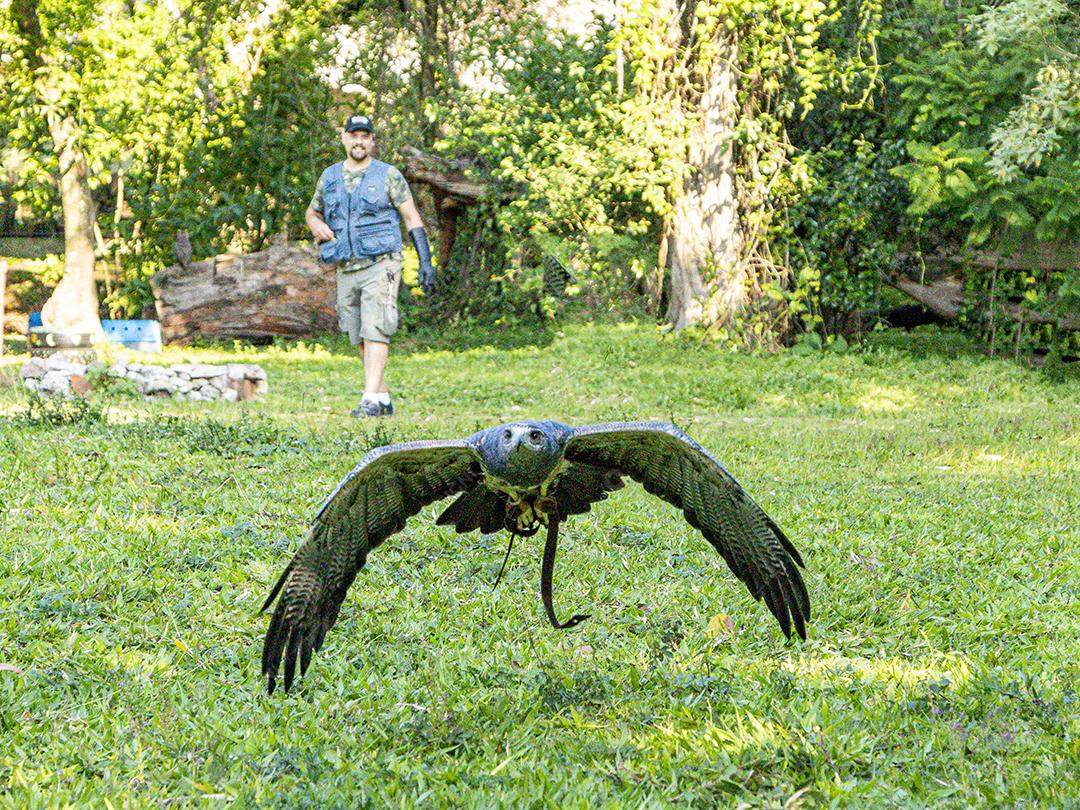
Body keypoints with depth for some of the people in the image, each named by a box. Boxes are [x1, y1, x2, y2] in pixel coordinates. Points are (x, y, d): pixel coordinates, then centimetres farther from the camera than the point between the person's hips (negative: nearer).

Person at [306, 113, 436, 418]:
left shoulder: (388, 176, 1)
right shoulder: (330, 177, 12)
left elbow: (412, 219, 1)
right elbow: (312, 211, 26)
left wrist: (425, 262, -6)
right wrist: (317, 225, 1)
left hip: (380, 264, -5)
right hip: (346, 269, 5)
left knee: (375, 332, -15)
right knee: (360, 339, 7)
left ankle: (371, 401, -20)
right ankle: (383, 398, 17)